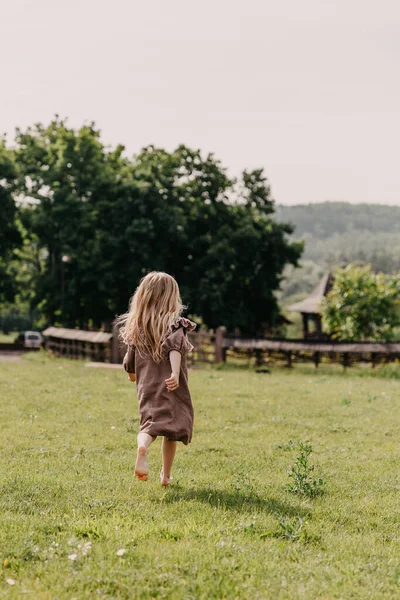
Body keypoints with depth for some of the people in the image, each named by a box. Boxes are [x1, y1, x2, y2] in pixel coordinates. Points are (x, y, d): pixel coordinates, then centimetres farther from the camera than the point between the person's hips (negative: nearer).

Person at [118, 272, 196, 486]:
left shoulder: (136, 327, 9)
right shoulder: (174, 323, -5)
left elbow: (129, 363, 18)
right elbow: (175, 346, -26)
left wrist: (134, 376, 40)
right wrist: (175, 374, -38)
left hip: (147, 388, 3)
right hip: (171, 388, -3)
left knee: (150, 424, 4)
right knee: (171, 428, 11)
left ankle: (142, 446, -30)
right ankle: (166, 475, 16)